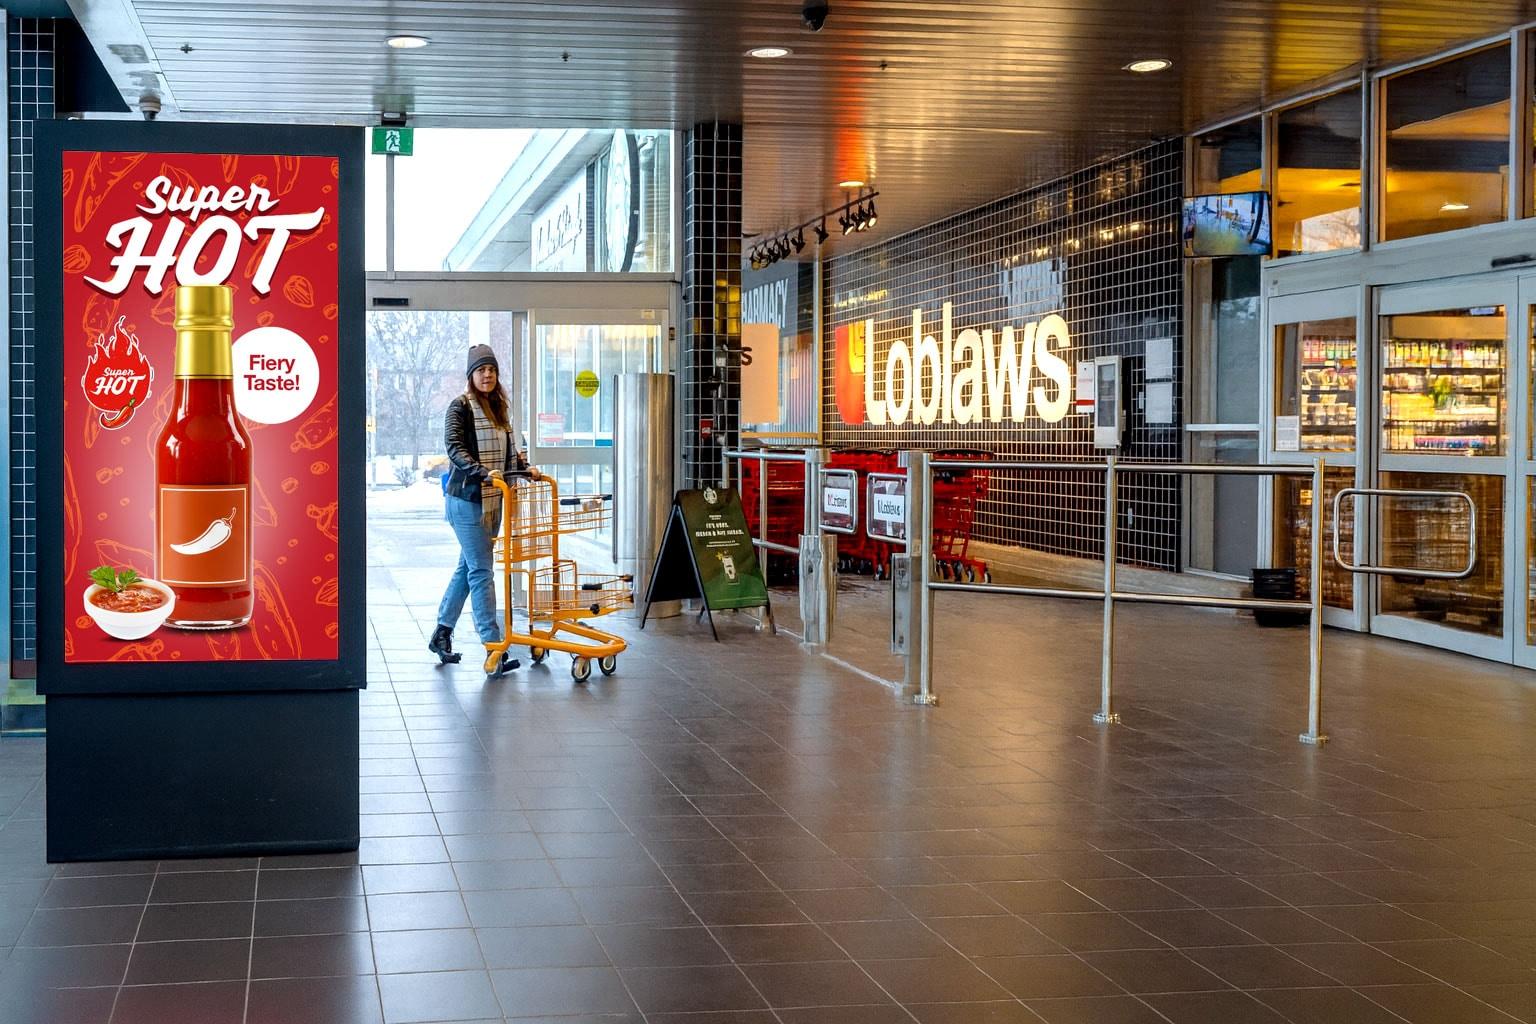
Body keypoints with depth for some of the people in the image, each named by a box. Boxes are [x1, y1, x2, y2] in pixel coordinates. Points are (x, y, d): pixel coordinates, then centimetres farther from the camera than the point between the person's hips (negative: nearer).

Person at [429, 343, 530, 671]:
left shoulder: (499, 408, 16)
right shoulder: (461, 407, -7)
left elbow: (508, 449, 20)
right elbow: (454, 447, -18)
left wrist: (524, 467, 1)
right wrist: (483, 472, -31)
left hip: (492, 500, 8)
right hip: (467, 499, -8)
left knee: (467, 567, 13)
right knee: (481, 570, -9)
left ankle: (441, 635, 25)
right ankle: (493, 646, -10)